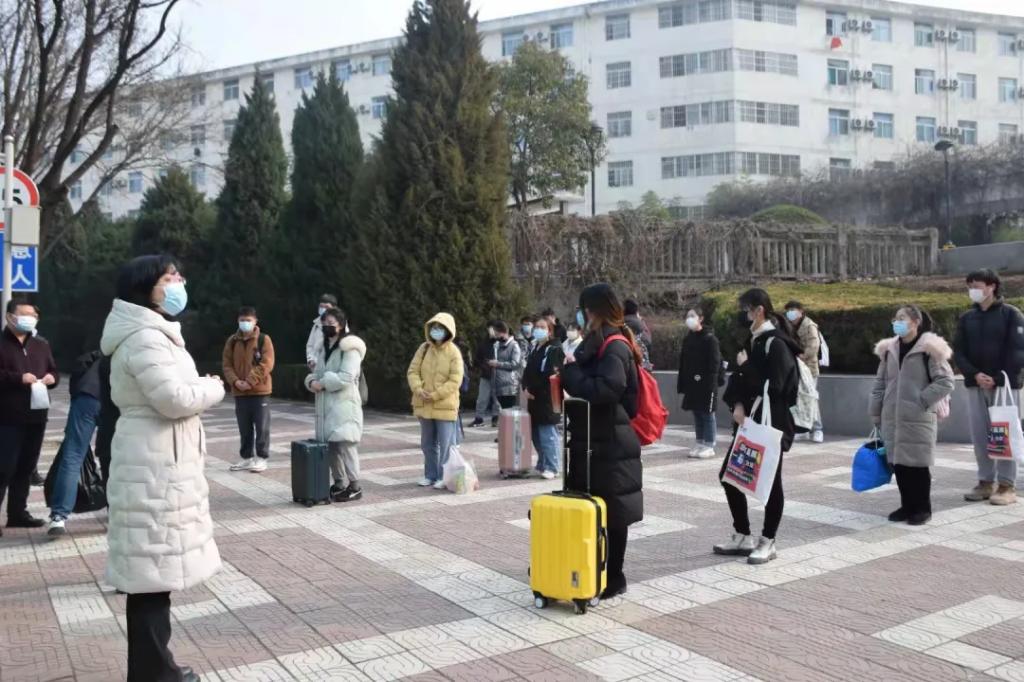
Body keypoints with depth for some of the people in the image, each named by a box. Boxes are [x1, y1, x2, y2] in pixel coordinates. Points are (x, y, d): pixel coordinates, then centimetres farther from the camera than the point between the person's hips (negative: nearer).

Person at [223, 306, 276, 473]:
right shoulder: (232, 341, 8)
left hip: (260, 391, -4)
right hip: (239, 392, 4)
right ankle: (246, 457, 21)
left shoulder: (264, 339, -4)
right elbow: (227, 364, 6)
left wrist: (250, 381, -17)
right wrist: (235, 381, -11)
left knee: (262, 427, 0)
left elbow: (266, 364, -11)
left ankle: (262, 458, 9)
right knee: (244, 428, 11)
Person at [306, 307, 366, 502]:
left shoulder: (350, 349, -9)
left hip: (344, 405, -8)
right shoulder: (325, 348, 17)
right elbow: (317, 373, 19)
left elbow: (346, 377, -19)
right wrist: (312, 381, -4)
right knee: (330, 444, 9)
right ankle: (339, 483, 21)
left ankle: (354, 486, -2)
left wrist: (323, 383, -14)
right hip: (326, 405, 8)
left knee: (344, 445, -10)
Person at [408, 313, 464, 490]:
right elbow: (413, 371, 5)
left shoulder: (453, 352, -9)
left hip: (445, 406, -5)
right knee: (428, 444, 15)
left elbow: (455, 381, -14)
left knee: (445, 445, -2)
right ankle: (430, 475, 26)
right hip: (424, 406, 5)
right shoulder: (424, 348, 6)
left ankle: (444, 477, 8)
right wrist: (418, 389, -13)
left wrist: (435, 395, -19)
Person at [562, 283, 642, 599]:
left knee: (611, 513, 2)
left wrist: (570, 369, -17)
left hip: (610, 445, -9)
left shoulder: (614, 347, -15)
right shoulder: (597, 344, 13)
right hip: (593, 442, 9)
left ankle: (613, 578, 13)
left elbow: (604, 390, -28)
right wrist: (570, 373, -1)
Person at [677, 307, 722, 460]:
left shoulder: (709, 338, -8)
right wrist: (682, 383, 9)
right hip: (692, 384, 7)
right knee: (697, 414, 11)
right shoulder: (688, 339, 12)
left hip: (706, 384, -6)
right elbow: (683, 363, 13)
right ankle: (700, 444, 19)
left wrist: (711, 383, -19)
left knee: (707, 414, 0)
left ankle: (709, 446, 6)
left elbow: (715, 363, -12)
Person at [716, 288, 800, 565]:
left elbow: (773, 387, -22)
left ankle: (767, 542, 15)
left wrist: (746, 366, -13)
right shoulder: (751, 341, 12)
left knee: (770, 482, 3)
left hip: (771, 425, -9)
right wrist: (737, 405, -6)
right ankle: (743, 537, 21)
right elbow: (737, 379, 12)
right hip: (748, 422, 9)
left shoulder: (776, 343, -14)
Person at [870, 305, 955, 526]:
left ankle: (922, 509, 15)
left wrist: (922, 401, -14)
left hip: (918, 419, -5)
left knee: (918, 463, 2)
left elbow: (946, 381, -9)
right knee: (898, 463, 9)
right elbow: (880, 383, 14)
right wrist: (876, 413, 11)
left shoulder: (929, 349, -7)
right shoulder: (889, 349, 10)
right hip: (892, 418, 5)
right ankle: (907, 505, 23)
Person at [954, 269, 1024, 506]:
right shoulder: (966, 318, 11)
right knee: (980, 435, 5)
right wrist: (975, 374, -9)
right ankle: (986, 482, 14)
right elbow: (958, 352, 7)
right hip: (975, 385, 4)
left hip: (1005, 384, -4)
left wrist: (999, 378, -16)